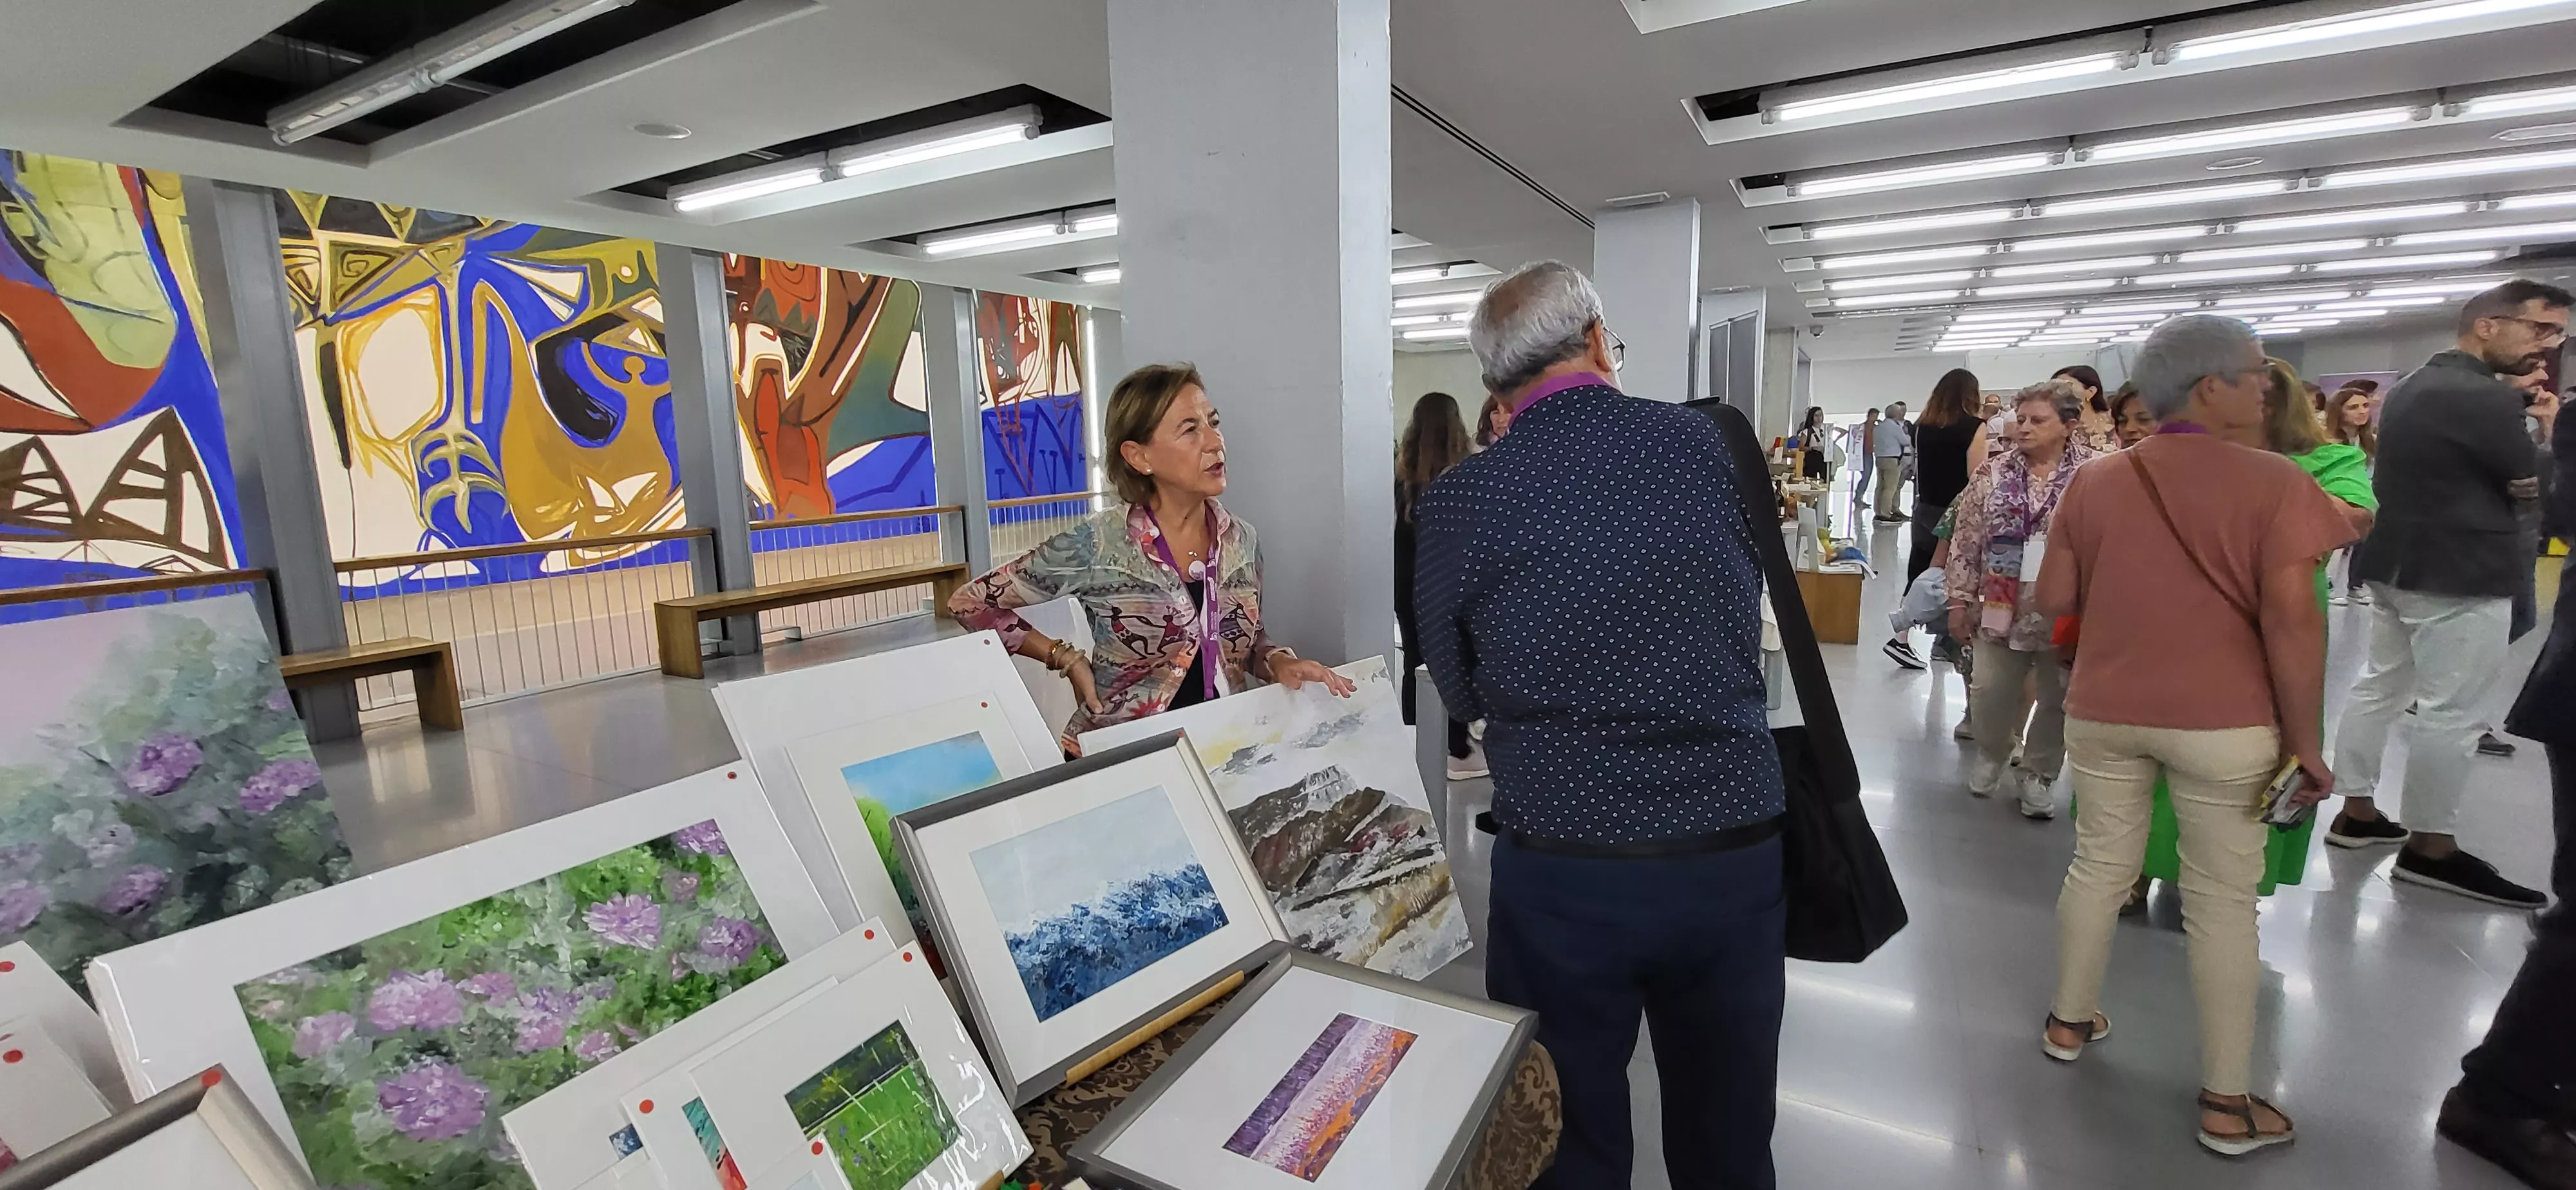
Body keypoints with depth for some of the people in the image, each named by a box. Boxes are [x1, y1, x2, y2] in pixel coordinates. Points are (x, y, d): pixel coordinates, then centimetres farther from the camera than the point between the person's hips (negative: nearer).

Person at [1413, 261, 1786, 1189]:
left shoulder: (1459, 501, -10)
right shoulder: (1716, 444, -4)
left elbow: (1462, 694, 2)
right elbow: (1750, 625, 9)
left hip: (1565, 870, -2)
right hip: (1738, 853, 3)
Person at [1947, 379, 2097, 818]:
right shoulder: (1994, 475, 1)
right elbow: (1966, 541, 3)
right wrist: (1960, 599, 1)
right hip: (2001, 607, 1)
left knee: (2057, 700, 11)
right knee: (1990, 695, 8)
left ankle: (2037, 776, 30)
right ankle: (1991, 755, 36)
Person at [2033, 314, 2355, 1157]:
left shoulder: (2095, 483, 1)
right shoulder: (2273, 481, -10)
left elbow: (2053, 600, 4)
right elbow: (2294, 620, -14)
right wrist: (2306, 740, -6)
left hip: (2104, 710, 3)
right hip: (2225, 720, -3)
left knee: (2098, 867, 17)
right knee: (2223, 900, 7)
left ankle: (2070, 1021, 33)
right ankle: (2227, 1102, 18)